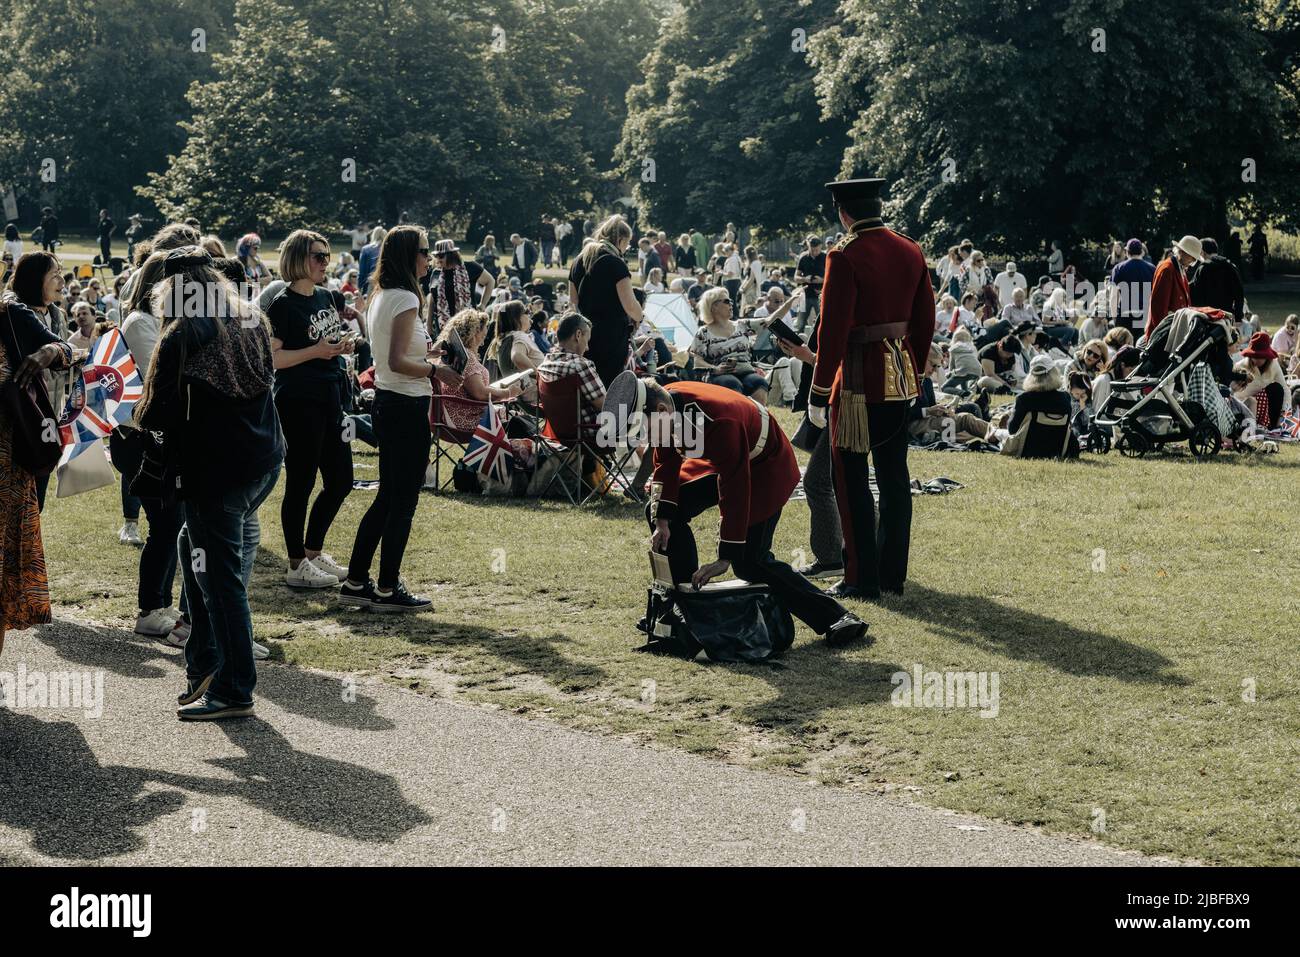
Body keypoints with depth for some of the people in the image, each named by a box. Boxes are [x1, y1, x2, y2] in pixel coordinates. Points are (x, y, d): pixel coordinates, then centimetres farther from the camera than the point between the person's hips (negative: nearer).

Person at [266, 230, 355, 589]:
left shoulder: (328, 297, 12)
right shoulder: (283, 305, -11)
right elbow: (271, 357, -16)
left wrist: (344, 346, 5)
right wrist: (315, 351, -23)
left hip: (331, 398, 8)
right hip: (299, 402, -8)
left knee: (340, 480, 12)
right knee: (300, 482, -2)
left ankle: (313, 551, 26)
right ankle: (297, 565, 7)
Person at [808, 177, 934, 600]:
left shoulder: (845, 256, -14)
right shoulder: (911, 252, 8)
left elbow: (833, 328, -16)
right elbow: (925, 320, 13)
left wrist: (818, 394, -11)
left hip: (859, 379, -7)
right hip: (901, 380, 7)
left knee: (851, 478, 0)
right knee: (895, 476, 12)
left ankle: (863, 578, 1)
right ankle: (893, 573, 18)